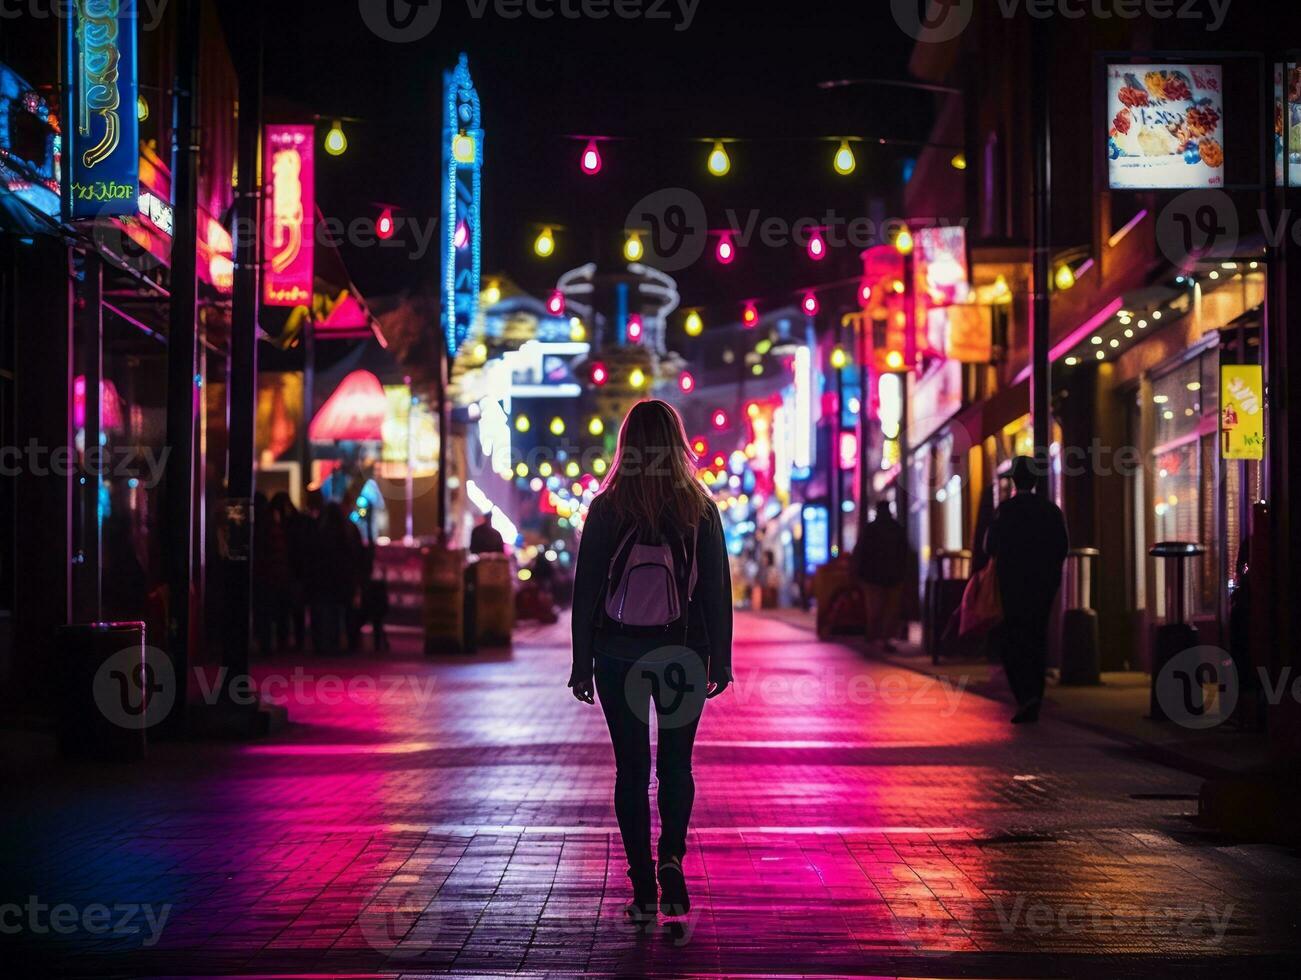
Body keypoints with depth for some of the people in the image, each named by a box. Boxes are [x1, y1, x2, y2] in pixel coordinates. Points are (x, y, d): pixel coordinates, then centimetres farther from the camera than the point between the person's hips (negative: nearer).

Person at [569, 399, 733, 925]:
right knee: (676, 764, 13)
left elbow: (585, 589, -3)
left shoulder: (606, 507, -4)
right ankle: (672, 857, -10)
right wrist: (720, 661, 7)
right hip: (683, 654, 1)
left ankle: (644, 891, 6)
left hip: (619, 654, -1)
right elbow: (718, 589, 0)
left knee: (632, 768, 6)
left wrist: (582, 665, 3)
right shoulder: (700, 507, -1)